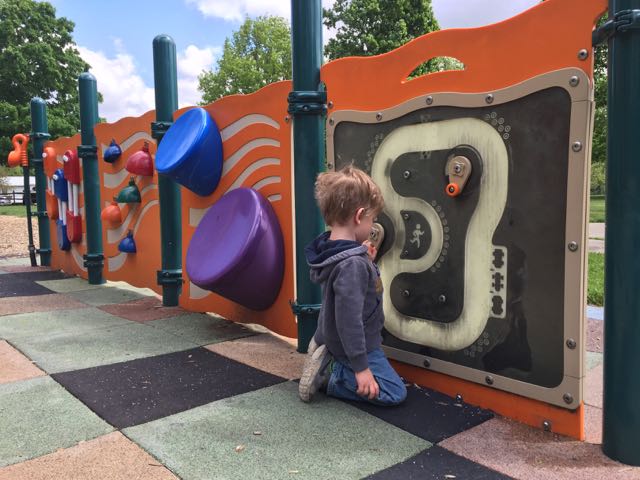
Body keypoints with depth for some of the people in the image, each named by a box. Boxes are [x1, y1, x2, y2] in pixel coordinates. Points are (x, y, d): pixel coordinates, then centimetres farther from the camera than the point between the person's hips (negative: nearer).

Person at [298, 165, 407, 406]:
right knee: (395, 393, 4)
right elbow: (349, 318, -32)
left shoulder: (331, 249, -3)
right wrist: (361, 367, -25)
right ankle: (326, 377, -3)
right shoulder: (352, 264, -32)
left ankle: (327, 361, 10)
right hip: (354, 346, -9)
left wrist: (365, 259, 2)